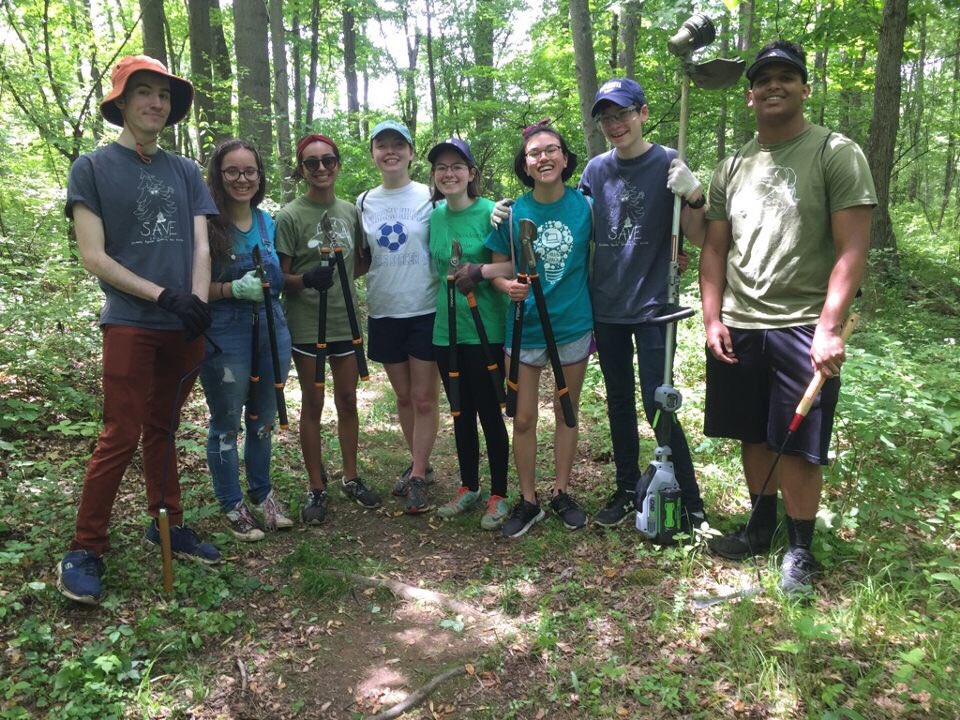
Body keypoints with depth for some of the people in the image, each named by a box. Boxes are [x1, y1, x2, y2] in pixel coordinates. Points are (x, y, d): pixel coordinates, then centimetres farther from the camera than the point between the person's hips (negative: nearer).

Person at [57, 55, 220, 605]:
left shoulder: (186, 172, 12)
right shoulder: (93, 167, 1)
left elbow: (201, 246, 7)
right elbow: (94, 257, -5)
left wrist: (198, 301, -10)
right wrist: (164, 296, -13)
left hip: (184, 328, 4)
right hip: (130, 324, -4)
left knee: (162, 431, 14)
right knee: (121, 438, -4)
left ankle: (167, 523, 26)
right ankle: (85, 552, 8)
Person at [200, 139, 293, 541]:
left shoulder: (267, 221, 8)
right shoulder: (206, 223, -11)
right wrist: (235, 289, -24)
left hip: (272, 327, 6)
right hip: (225, 334, -5)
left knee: (264, 418, 17)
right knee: (226, 424, 6)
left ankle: (261, 493, 35)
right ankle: (231, 505, 24)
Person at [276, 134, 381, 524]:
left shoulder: (350, 211, 6)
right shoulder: (289, 216, -7)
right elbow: (281, 277, -8)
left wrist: (340, 276, -2)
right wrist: (307, 279, -27)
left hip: (345, 320, 4)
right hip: (306, 324, -4)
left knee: (348, 400, 11)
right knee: (313, 404, 5)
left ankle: (350, 477, 27)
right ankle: (316, 487, 17)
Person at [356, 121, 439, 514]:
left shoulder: (429, 197, -3)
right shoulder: (364, 202, 7)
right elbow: (364, 258, 15)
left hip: (425, 311, -4)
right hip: (384, 313, 4)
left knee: (424, 398, 2)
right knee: (403, 396, 13)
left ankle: (418, 478, 10)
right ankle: (419, 464, 28)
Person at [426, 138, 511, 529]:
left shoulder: (491, 211, -9)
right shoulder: (435, 215, 7)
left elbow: (512, 265, -12)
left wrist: (481, 270, -26)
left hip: (485, 329, -5)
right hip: (446, 329, 5)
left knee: (489, 412, 3)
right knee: (461, 412, 15)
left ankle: (498, 495, 18)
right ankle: (468, 486, 31)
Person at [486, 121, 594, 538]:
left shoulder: (585, 207, -6)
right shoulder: (513, 213, -6)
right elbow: (497, 269, 1)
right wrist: (508, 286, -19)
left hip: (573, 326, 1)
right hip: (525, 328, 0)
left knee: (566, 414, 13)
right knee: (523, 419, 5)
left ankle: (562, 493, 30)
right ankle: (528, 500, 22)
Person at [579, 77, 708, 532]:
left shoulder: (667, 163, -5)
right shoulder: (596, 170, 6)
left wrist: (693, 196, -27)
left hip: (651, 306, -5)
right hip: (605, 307, 5)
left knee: (658, 406, -6)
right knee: (619, 403, 13)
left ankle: (691, 504, 9)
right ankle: (627, 491, 28)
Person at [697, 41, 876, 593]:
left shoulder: (837, 153, -4)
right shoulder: (732, 167, 12)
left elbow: (853, 248, -10)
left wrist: (829, 327, -18)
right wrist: (713, 319, 2)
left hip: (803, 327, -4)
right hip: (738, 327, 5)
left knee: (797, 445, 1)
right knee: (753, 435, 14)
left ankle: (801, 547, 20)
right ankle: (763, 526, 32)